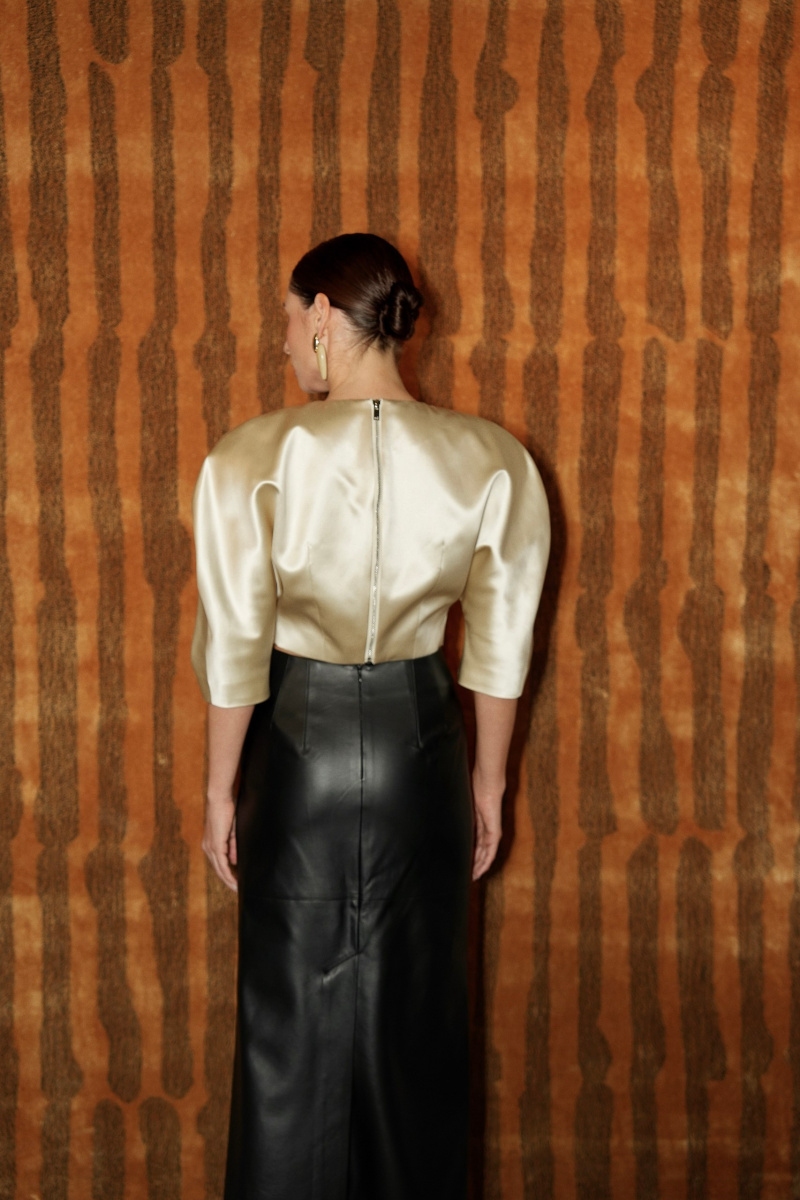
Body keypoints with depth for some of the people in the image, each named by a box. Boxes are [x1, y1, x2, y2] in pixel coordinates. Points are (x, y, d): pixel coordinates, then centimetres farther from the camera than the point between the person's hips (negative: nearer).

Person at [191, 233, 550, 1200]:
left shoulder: (254, 458, -15)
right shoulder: (490, 459, -9)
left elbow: (235, 650, -10)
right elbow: (501, 650, -2)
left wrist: (222, 792, 2)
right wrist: (489, 783, 10)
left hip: (299, 738, -2)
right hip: (420, 738, 2)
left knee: (291, 1013, 13)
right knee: (416, 1010, 17)